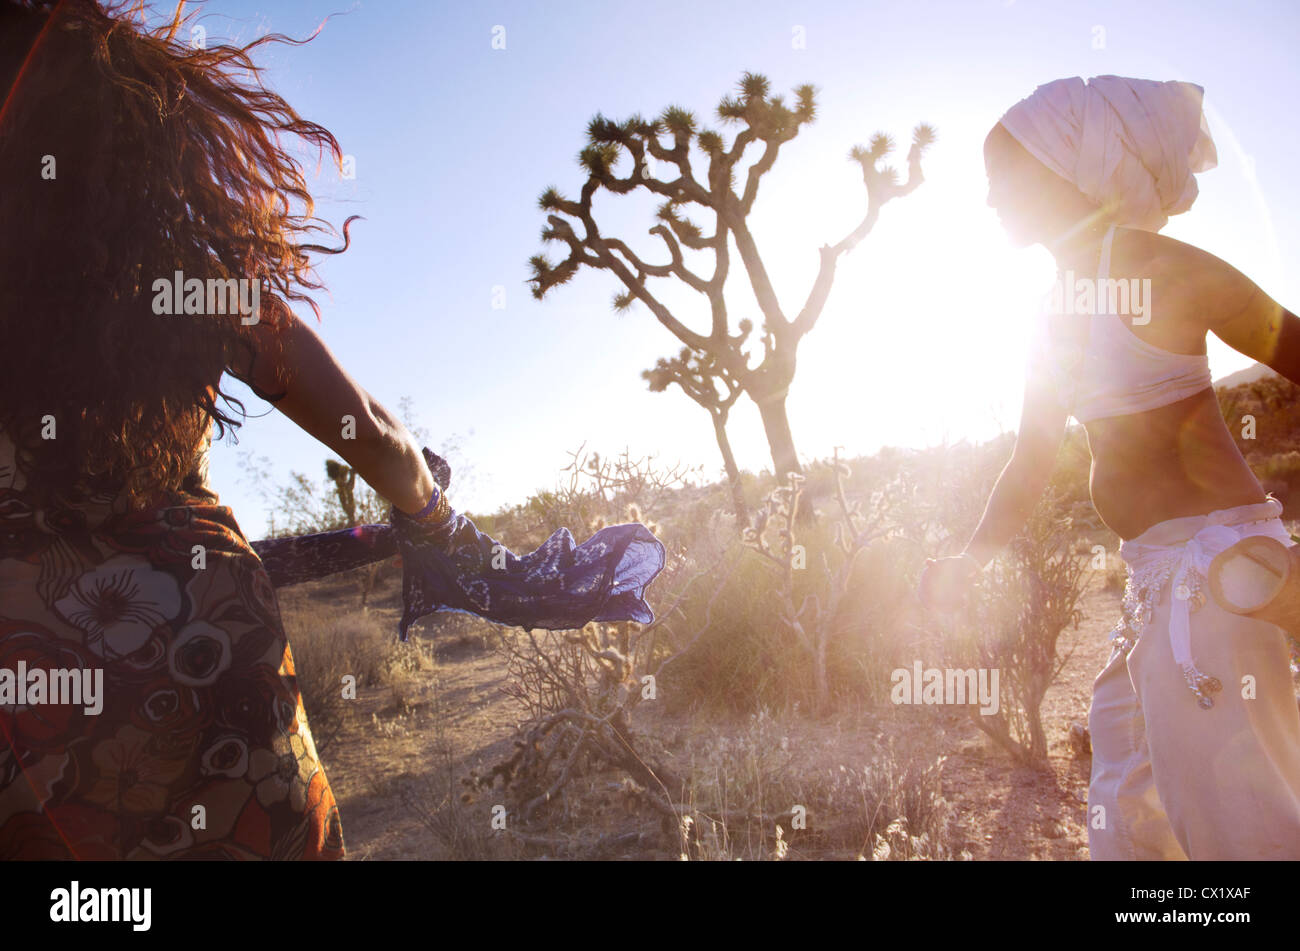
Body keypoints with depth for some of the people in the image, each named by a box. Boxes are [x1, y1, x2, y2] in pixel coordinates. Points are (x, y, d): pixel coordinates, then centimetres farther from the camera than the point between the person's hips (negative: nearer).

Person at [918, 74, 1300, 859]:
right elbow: (1031, 467, 17)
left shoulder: (1166, 272, -10)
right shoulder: (1058, 314, 13)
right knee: (1127, 818, 16)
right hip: (1157, 574, 9)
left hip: (1217, 560, -8)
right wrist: (970, 564, 6)